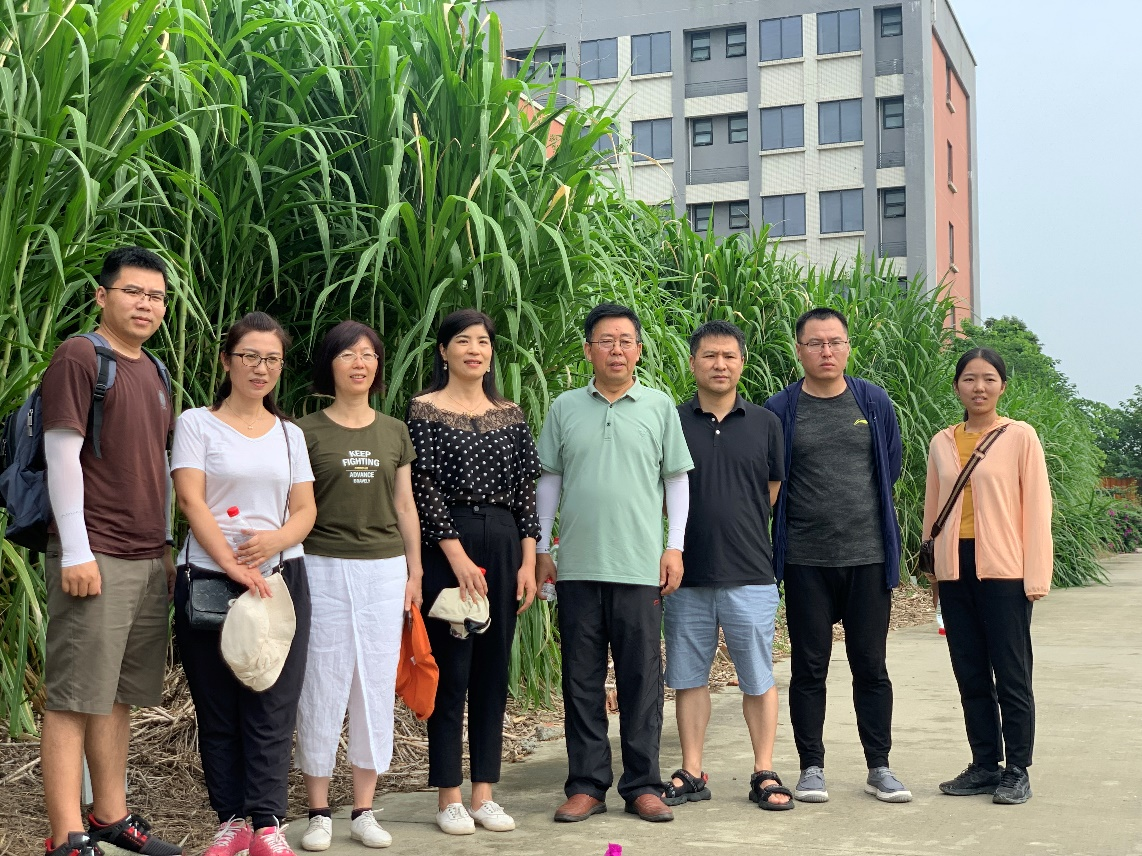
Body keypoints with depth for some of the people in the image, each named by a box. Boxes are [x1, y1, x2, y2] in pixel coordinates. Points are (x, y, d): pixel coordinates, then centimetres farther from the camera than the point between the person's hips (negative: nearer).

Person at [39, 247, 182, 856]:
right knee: (74, 699, -4)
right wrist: (76, 551, -16)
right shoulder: (79, 357, -7)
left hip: (149, 562, 8)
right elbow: (62, 455, -12)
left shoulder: (153, 373, 17)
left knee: (120, 696, 13)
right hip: (94, 559, -8)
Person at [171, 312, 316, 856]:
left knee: (272, 708, -3)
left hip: (281, 578, 2)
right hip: (208, 578, -2)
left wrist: (276, 540, -13)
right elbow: (191, 502, -7)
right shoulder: (196, 424, 3)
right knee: (218, 709, 2)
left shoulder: (289, 434, 14)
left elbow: (305, 510, 9)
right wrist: (233, 565, -17)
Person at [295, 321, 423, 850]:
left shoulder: (395, 433, 10)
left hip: (385, 569, 3)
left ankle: (364, 812, 15)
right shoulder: (307, 432, 1)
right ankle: (319, 813, 10)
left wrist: (414, 573, 9)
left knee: (376, 687, 5)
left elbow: (405, 508, 13)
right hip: (324, 568, -3)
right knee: (323, 687, 0)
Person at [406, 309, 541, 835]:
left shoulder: (510, 415, 11)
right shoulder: (425, 409, -2)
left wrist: (528, 561, 3)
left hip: (504, 547, 5)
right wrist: (458, 556, -14)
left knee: (493, 670, 6)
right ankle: (449, 797, 8)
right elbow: (425, 491, -8)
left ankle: (484, 793, 14)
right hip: (447, 549, -4)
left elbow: (525, 492, 10)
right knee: (452, 671, -1)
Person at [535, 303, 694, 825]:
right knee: (582, 679, 6)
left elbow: (676, 480, 8)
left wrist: (675, 547, 2)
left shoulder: (659, 406, 5)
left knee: (642, 679, 3)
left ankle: (642, 785, 14)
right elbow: (549, 481, 12)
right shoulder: (565, 408, 8)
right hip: (578, 566, 1)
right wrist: (540, 550, 9)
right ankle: (586, 785, 16)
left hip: (641, 566, -1)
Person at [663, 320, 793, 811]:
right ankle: (692, 775, 20)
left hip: (749, 575, 0)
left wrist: (736, 528, 10)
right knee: (689, 678, 9)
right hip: (688, 576, 0)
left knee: (758, 679, 5)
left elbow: (774, 492, 12)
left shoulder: (764, 424, 4)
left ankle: (764, 775, 16)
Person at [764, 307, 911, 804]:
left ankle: (879, 767, 17)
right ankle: (811, 768, 15)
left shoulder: (874, 402, 6)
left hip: (868, 557, 1)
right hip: (805, 559, -1)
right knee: (809, 668, 5)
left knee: (871, 666, 7)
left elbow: (891, 468, 17)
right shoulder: (780, 410, 0)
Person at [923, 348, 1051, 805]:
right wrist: (930, 570, 12)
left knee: (1011, 676, 1)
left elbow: (1036, 507, -3)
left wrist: (1036, 576, -8)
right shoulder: (942, 443, 10)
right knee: (970, 675, 9)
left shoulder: (1020, 436, -1)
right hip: (955, 570, 4)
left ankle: (1017, 771, 10)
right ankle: (985, 765, 20)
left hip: (1003, 569, -4)